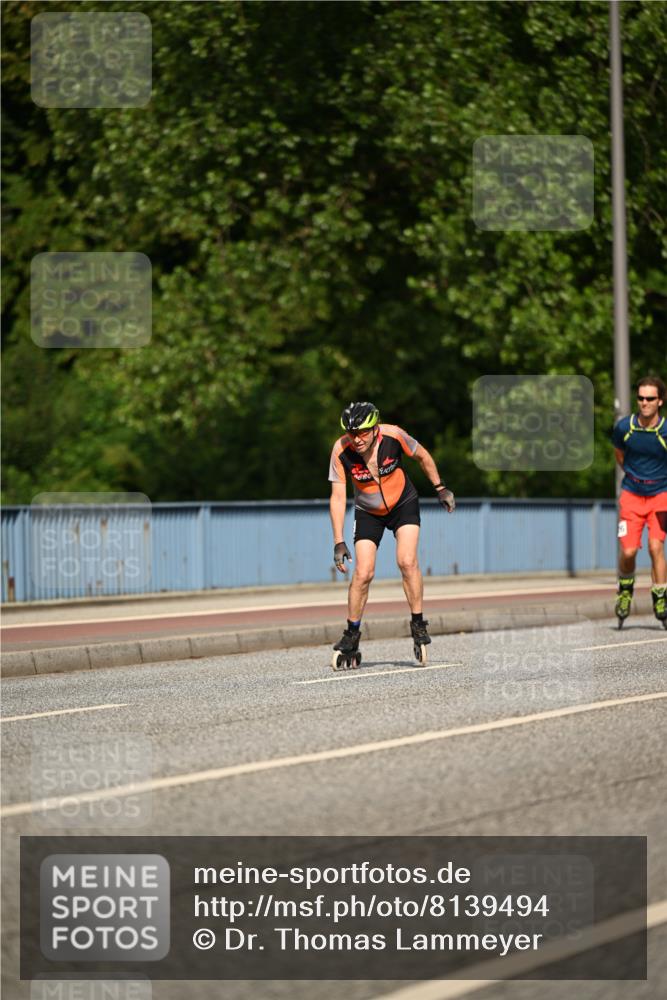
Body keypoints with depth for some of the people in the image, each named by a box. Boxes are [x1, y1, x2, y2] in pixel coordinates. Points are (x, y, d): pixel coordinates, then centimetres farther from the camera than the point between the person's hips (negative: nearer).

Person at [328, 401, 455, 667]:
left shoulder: (392, 436, -27)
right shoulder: (341, 451, -26)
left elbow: (422, 456, -5)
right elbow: (338, 497, -21)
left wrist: (440, 488, 1)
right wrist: (339, 543, -23)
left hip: (403, 504, 0)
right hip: (368, 513, 0)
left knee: (407, 562, -20)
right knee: (363, 573, -10)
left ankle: (418, 625, -7)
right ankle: (351, 637, 5)